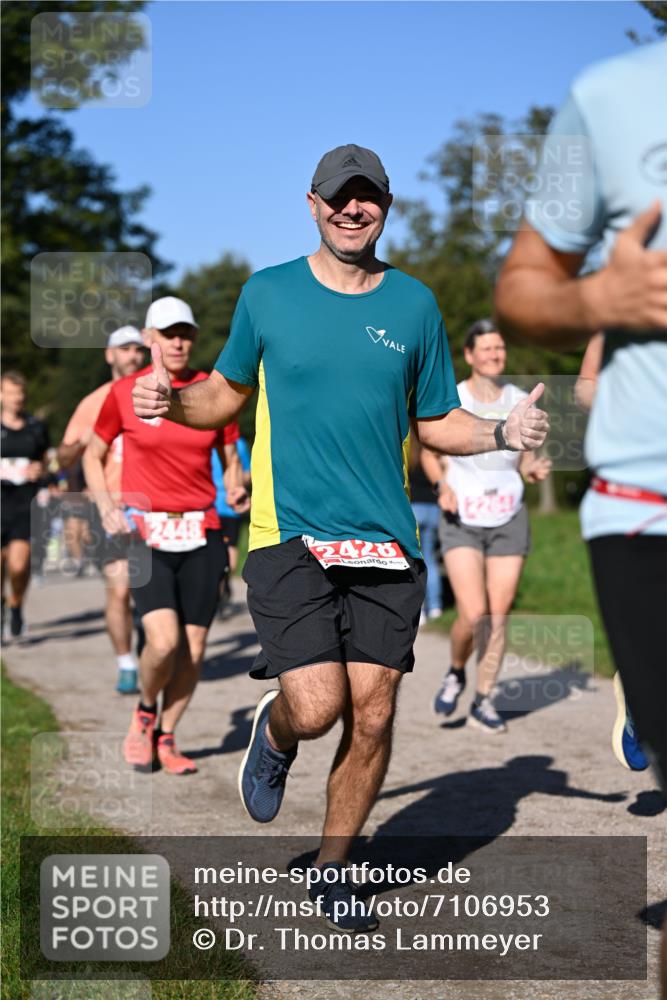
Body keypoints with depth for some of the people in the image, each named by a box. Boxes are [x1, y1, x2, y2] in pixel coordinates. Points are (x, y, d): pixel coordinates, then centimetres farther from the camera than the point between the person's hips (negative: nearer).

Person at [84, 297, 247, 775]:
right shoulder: (124, 392, -1)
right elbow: (93, 456, 10)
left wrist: (235, 489, -7)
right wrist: (107, 507, -5)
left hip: (202, 533, 2)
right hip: (147, 531, -2)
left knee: (193, 649, 1)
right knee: (164, 641, -18)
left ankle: (165, 738, 21)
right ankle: (145, 713, 13)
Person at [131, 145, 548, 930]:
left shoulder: (414, 304, 8)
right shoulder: (267, 294, 4)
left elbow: (435, 423, 15)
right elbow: (228, 392, 16)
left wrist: (502, 433, -4)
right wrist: (173, 403, -4)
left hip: (385, 543, 2)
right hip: (289, 536, -2)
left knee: (372, 717, 1)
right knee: (317, 708, -14)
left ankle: (331, 869, 23)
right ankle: (274, 734, 24)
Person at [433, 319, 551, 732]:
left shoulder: (521, 402, 2)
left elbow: (525, 465, 10)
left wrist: (536, 470, -13)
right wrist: (444, 485, -12)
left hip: (509, 520, 2)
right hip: (462, 521, -2)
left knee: (498, 615, 1)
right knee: (473, 614, -14)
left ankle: (483, 701, 16)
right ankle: (456, 673, 17)